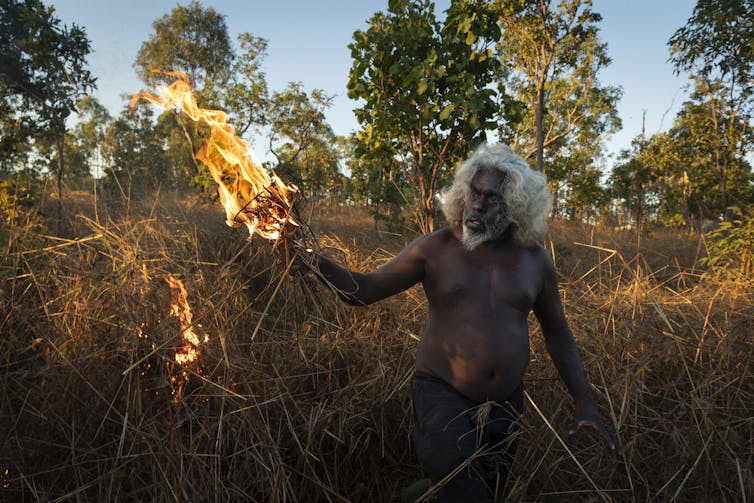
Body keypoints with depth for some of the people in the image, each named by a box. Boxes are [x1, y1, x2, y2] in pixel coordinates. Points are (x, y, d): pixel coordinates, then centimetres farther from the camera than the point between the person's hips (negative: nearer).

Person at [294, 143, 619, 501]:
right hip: (443, 396, -4)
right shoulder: (436, 248, -9)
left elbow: (556, 332, 9)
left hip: (505, 404, 4)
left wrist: (583, 401, 5)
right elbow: (364, 290, -9)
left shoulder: (534, 260, -1)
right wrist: (320, 264, -27)